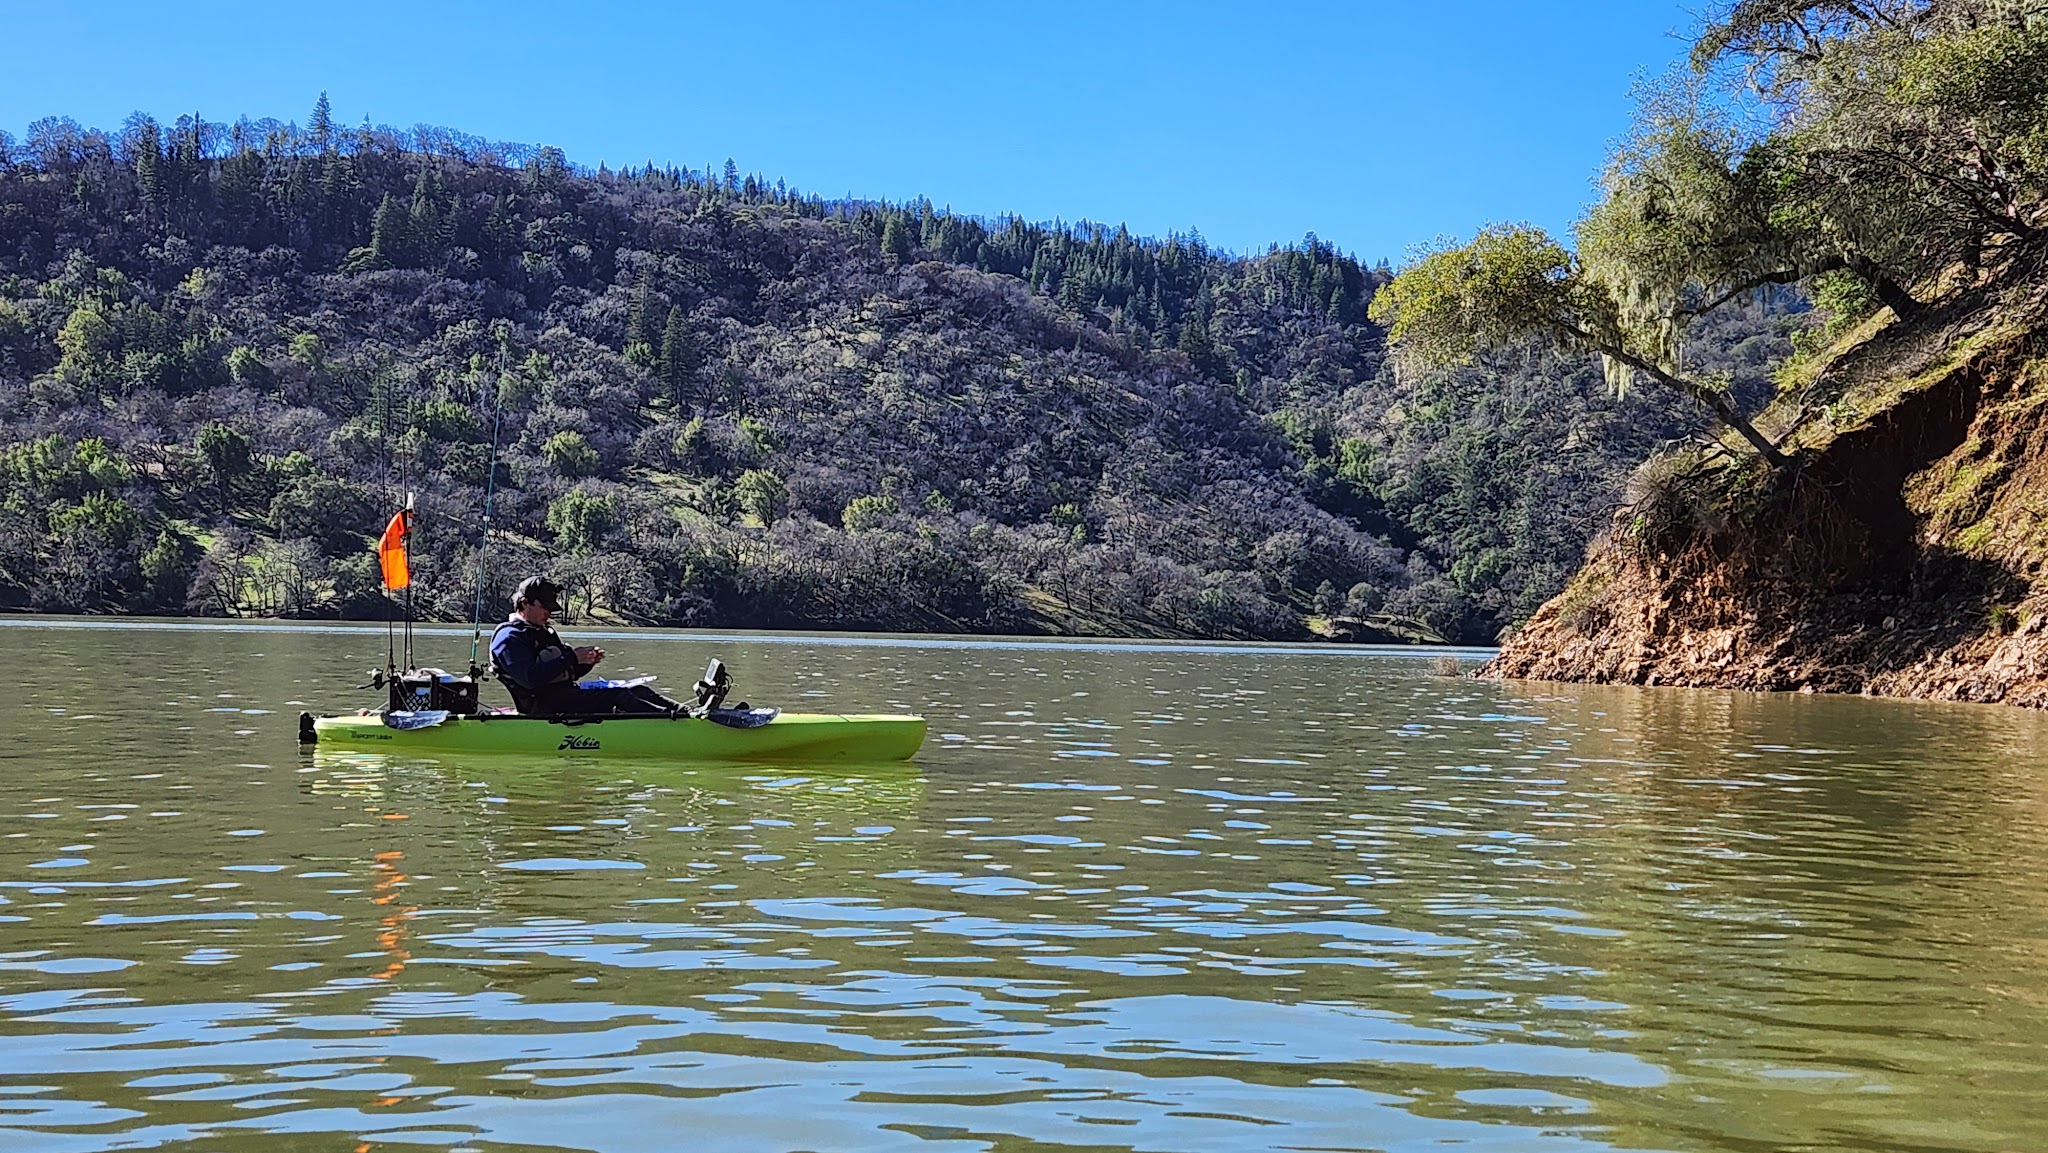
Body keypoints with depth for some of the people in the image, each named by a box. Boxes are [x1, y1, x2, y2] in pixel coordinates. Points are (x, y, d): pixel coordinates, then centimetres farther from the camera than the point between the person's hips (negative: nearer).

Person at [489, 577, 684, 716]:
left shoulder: (546, 632, 26)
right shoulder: (509, 637, -5)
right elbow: (530, 678, -21)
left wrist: (588, 661, 2)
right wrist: (573, 658, -18)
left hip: (568, 692, 9)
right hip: (544, 704, -9)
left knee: (636, 690, -7)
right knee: (617, 695, -24)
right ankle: (673, 719, -35)